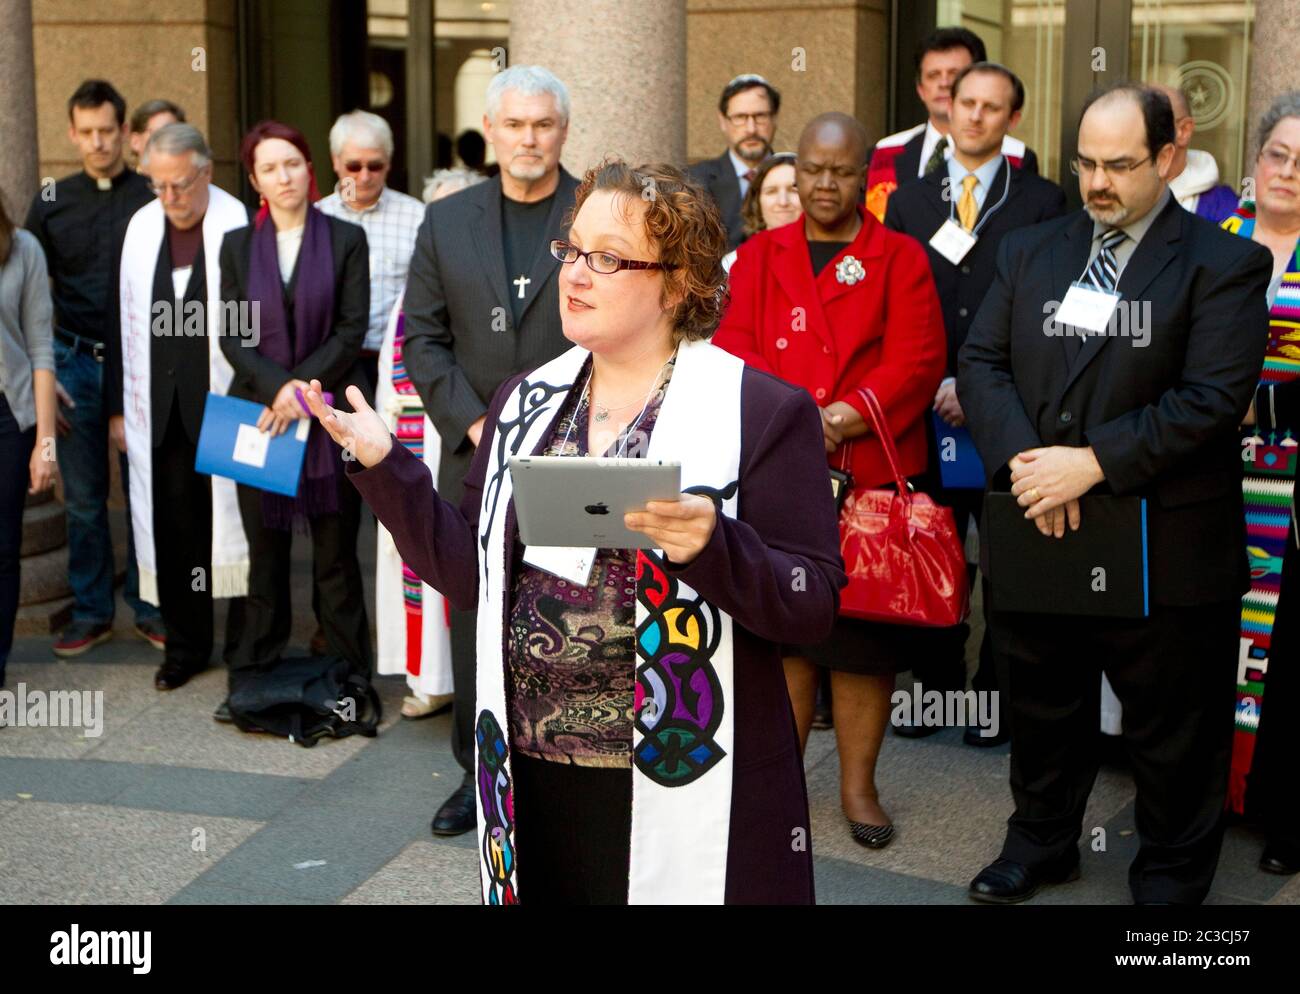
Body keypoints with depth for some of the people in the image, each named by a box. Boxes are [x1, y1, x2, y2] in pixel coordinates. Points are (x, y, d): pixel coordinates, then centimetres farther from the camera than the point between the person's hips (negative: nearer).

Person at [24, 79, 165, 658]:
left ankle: (149, 609, 15)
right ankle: (91, 613, 17)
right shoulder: (52, 203, 7)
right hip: (75, 363, 2)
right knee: (83, 497, 6)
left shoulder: (153, 199, 1)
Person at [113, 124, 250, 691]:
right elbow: (127, 320, 13)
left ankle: (244, 645, 17)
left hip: (223, 404, -4)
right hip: (160, 408, 4)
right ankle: (185, 646, 22)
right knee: (172, 529, 8)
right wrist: (121, 403, 12)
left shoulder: (239, 226, -7)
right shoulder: (141, 227, 9)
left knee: (231, 524, 3)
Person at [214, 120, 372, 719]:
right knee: (266, 553, 6)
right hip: (258, 415, 2)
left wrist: (302, 387, -11)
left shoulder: (346, 239, 4)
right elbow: (231, 336, 5)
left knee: (336, 554, 1)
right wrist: (278, 387, -11)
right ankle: (253, 683, 15)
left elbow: (352, 330, -2)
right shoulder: (237, 245, 10)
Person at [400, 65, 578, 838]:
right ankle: (481, 770, 20)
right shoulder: (447, 223, 10)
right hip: (476, 458, 3)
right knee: (477, 622, 7)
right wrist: (475, 423, -5)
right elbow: (422, 339, 8)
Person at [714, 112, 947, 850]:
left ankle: (859, 784, 18)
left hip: (873, 473, -1)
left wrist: (845, 417, -19)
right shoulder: (759, 255, 11)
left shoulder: (901, 259, 5)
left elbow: (916, 361, -6)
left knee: (865, 629, 4)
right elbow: (735, 347, 0)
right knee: (784, 623, 7)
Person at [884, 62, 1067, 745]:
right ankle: (936, 685, 20)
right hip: (926, 409, 3)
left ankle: (998, 695, 14)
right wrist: (928, 386, -4)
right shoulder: (908, 201, 12)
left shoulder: (1041, 201, 3)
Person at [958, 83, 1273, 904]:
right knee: (1043, 708, 20)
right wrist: (1022, 457, -15)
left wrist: (1095, 462, -22)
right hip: (1035, 532, 4)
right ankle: (1041, 845, 41)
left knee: (1173, 735, 11)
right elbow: (981, 362, 2)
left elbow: (1213, 397, -16)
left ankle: (1172, 879, 31)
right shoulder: (1031, 252, 9)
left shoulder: (1224, 265, -6)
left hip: (1163, 550, -4)